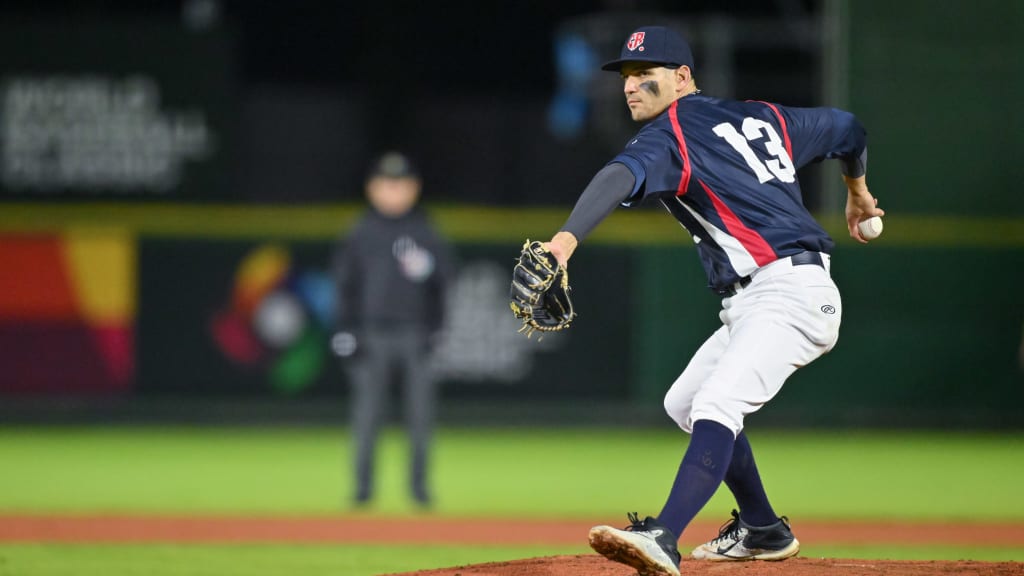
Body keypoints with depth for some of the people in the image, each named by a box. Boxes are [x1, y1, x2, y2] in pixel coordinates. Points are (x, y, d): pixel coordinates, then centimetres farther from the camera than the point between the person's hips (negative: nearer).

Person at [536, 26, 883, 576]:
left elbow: (623, 176, -28)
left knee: (717, 405, -29)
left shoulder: (668, 136, -7)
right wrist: (857, 191, 50)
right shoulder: (758, 118, 19)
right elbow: (845, 128, 30)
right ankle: (763, 531, 32)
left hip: (789, 293, -10)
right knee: (685, 403, 24)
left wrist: (568, 237, -46)